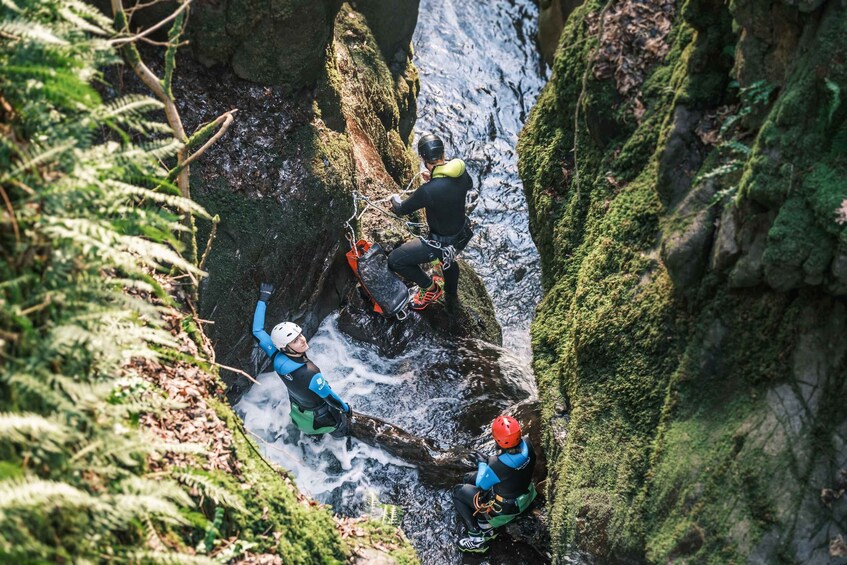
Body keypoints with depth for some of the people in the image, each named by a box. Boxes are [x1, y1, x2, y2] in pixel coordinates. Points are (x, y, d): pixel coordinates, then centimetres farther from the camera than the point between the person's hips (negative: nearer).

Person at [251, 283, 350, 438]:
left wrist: (262, 299, -13)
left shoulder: (277, 358, -31)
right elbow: (330, 397, -29)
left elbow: (257, 331, -17)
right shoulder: (312, 376, -47)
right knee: (340, 426, 27)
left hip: (297, 410, 6)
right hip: (318, 415, -5)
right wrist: (346, 408, -8)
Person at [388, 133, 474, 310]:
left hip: (442, 243, -7)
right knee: (448, 258, 38)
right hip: (462, 234, 7)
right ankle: (451, 290, 65)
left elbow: (401, 209, -17)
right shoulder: (461, 171, -17)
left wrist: (395, 198, 6)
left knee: (395, 260, -1)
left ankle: (430, 288, 17)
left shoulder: (428, 191, -36)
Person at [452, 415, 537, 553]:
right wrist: (489, 461, 2)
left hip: (505, 507, -7)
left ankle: (477, 539, 13)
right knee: (469, 478, 20)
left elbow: (481, 484, -16)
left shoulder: (497, 465, -39)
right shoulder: (527, 445, -22)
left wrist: (482, 463, -1)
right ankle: (487, 526, 25)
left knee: (458, 492, 10)